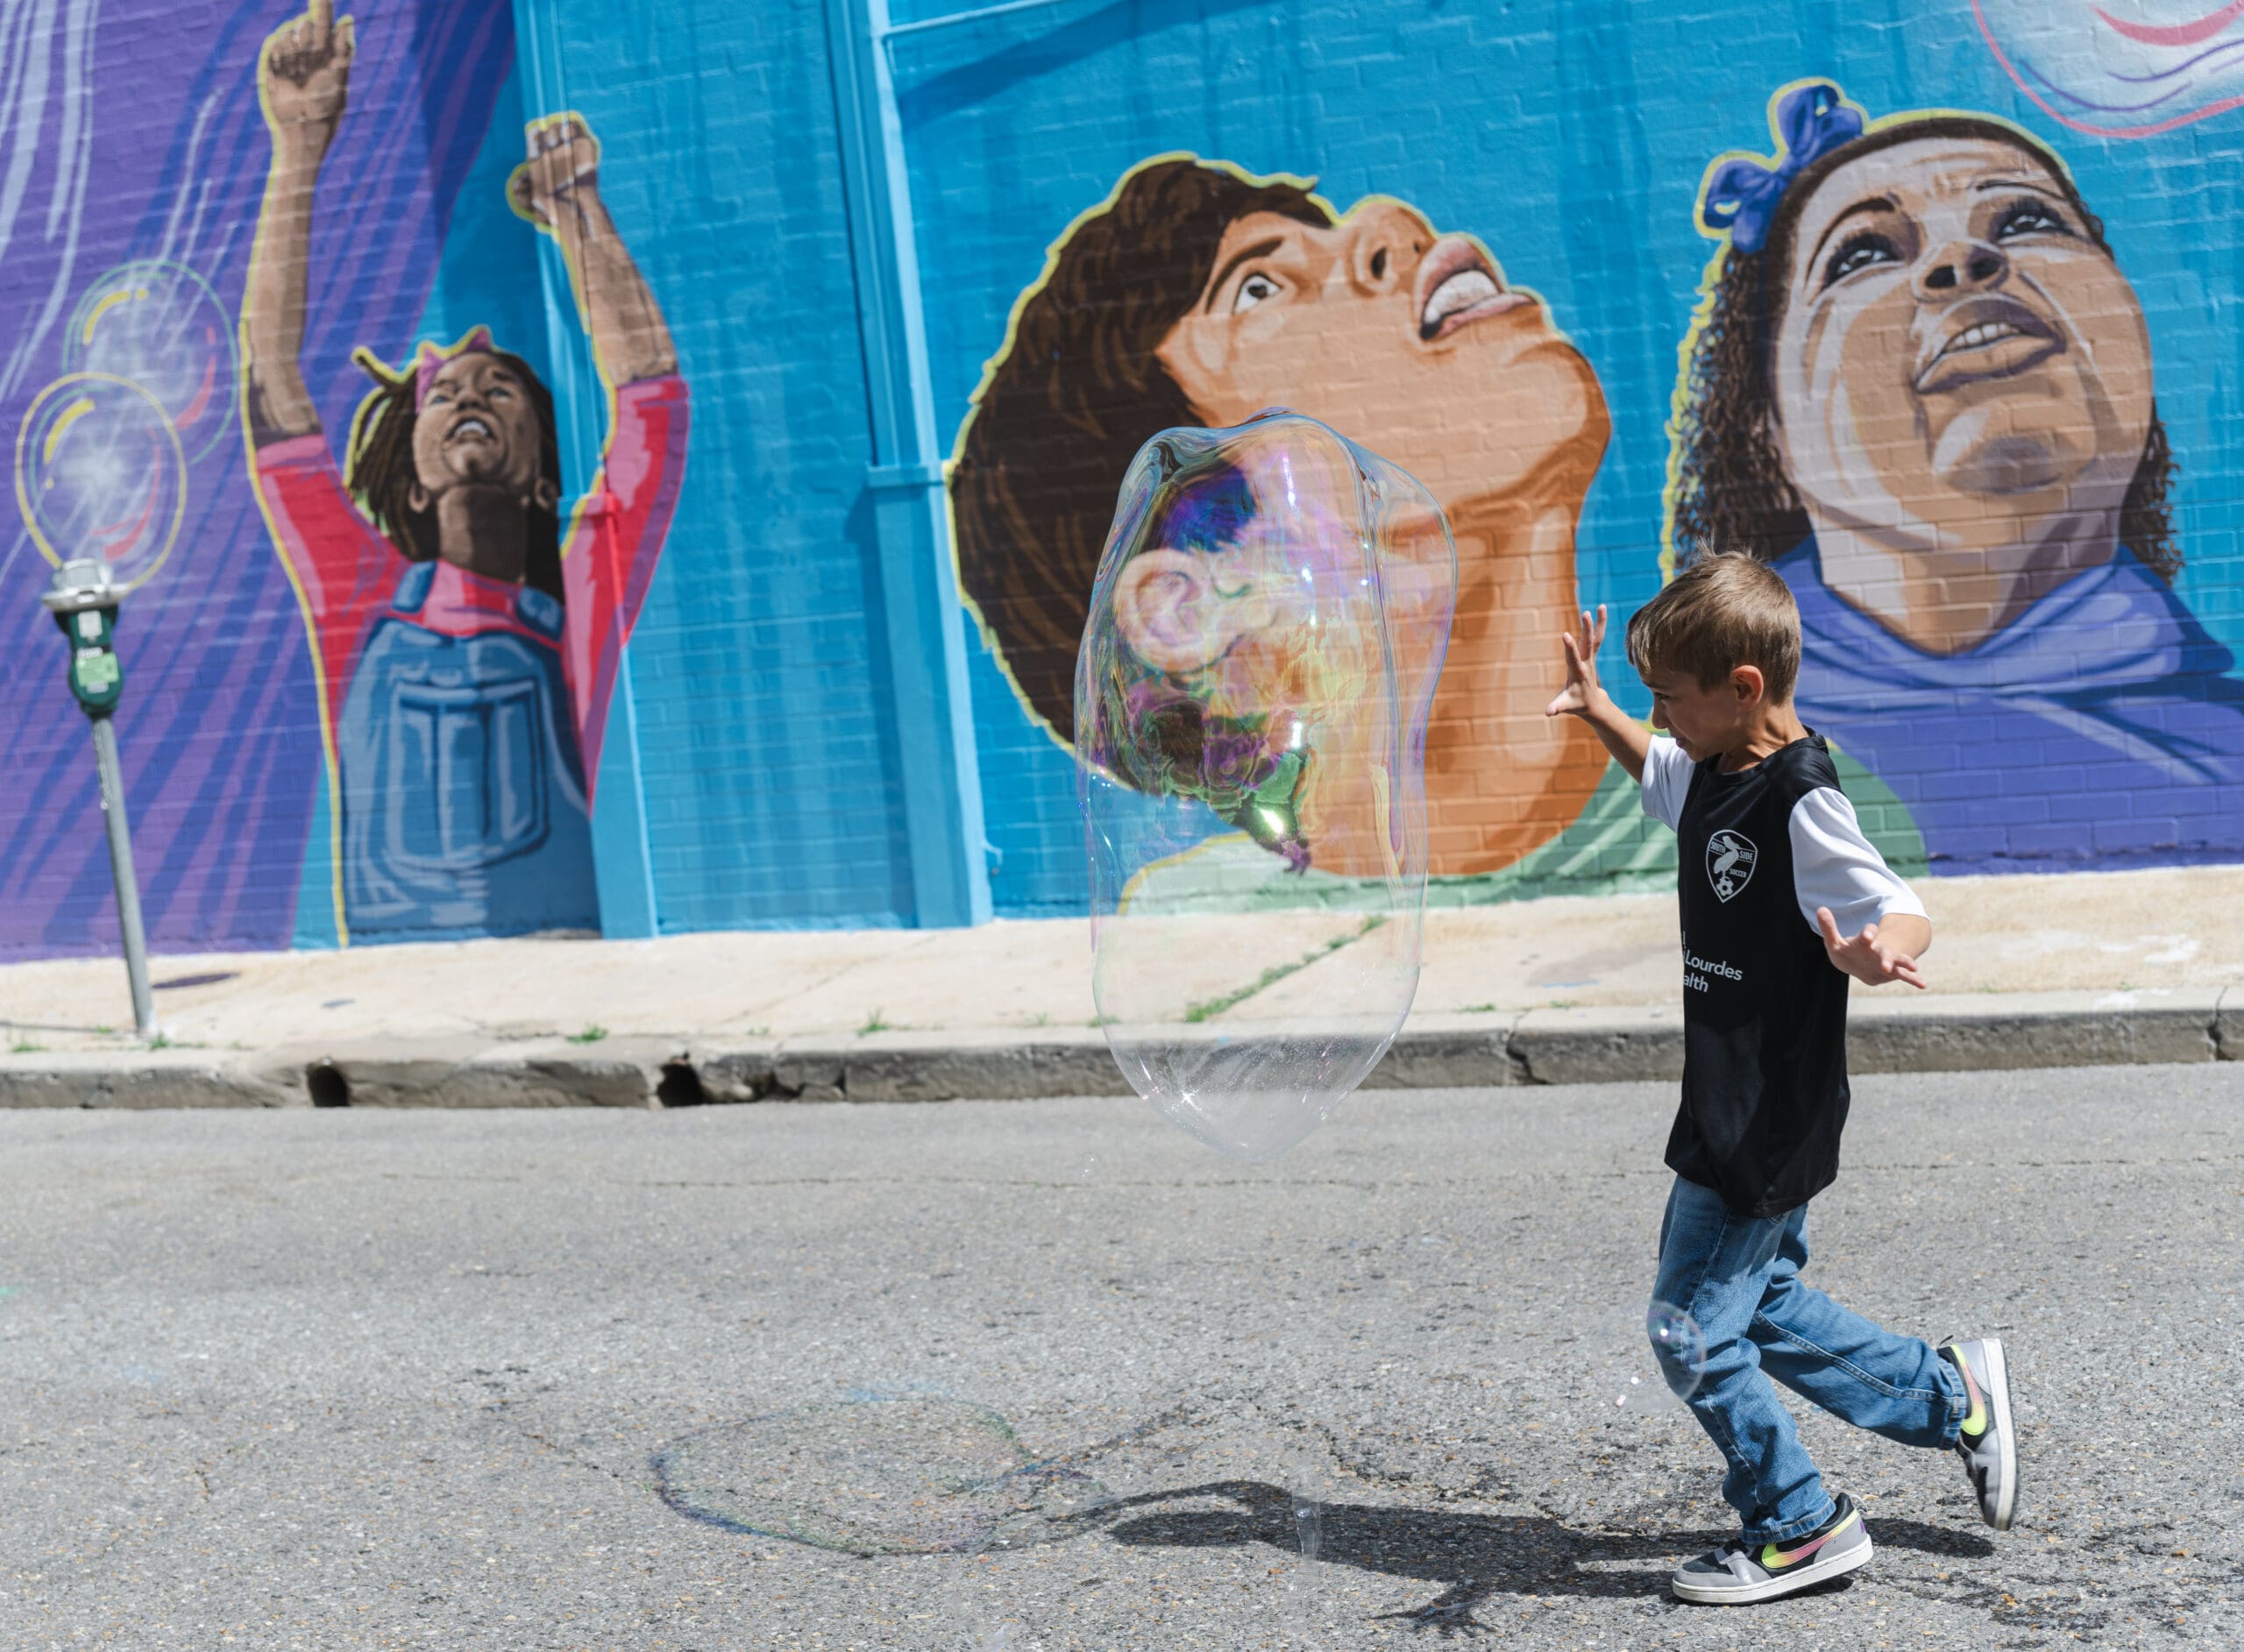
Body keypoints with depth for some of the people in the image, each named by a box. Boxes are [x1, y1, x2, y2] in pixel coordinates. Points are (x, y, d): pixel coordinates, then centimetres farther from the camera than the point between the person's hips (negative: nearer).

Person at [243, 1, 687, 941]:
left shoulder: (568, 612, 13)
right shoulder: (364, 604, 16)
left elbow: (652, 400, 11)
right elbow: (271, 383, 13)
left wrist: (578, 212, 16)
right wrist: (298, 155, 11)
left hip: (562, 973, -1)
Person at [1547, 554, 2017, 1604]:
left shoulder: (1800, 806, -23)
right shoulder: (1712, 774, 5)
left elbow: (1904, 914, -29)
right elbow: (1660, 772, 30)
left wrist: (1877, 953, -50)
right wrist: (1594, 709, 20)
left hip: (1767, 1132, -10)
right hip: (1732, 1117, 10)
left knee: (1696, 1335, -1)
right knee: (1768, 1310, 21)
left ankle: (1803, 1529, 15)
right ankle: (1953, 1394, 35)